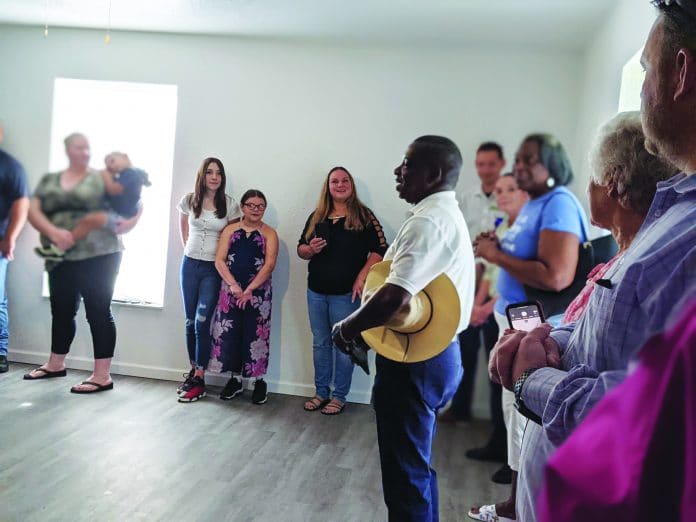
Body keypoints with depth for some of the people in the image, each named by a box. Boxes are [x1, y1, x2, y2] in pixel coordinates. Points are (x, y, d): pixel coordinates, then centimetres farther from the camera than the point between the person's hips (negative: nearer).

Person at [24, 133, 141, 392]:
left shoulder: (104, 178, 1)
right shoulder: (49, 180, 13)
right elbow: (33, 211, 2)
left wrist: (131, 220, -15)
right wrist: (53, 232, -15)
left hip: (98, 257, -5)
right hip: (61, 259, 5)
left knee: (99, 312, -5)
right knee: (62, 311, 18)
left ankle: (102, 375, -1)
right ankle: (56, 364, 36)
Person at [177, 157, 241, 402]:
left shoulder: (230, 205, -7)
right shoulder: (189, 200, 1)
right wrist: (189, 249, 15)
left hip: (214, 268, -3)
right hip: (190, 264, 3)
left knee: (202, 322, -8)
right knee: (190, 322, 9)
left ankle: (199, 380, -2)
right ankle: (194, 370, 22)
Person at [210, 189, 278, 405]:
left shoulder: (269, 234, 3)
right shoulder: (230, 230, 9)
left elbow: (269, 264, -8)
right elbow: (220, 260, 1)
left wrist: (249, 290, -16)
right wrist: (233, 286, -14)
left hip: (258, 292, -2)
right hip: (230, 290, 2)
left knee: (256, 334, 0)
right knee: (230, 333, 4)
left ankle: (259, 381, 13)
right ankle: (235, 379, 19)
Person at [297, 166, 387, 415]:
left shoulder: (364, 217, -4)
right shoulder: (316, 217, 10)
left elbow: (380, 251, -8)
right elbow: (300, 248, 16)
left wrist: (362, 277, -17)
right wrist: (310, 249, -7)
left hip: (346, 293, -5)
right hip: (316, 291, 5)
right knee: (320, 344, 13)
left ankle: (339, 396, 16)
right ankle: (321, 392, 25)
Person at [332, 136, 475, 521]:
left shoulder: (428, 221, -20)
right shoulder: (447, 214, 15)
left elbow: (393, 298, -32)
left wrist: (347, 329, -15)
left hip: (414, 359, -11)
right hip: (432, 352, 11)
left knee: (405, 469, 3)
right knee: (416, 461, 23)